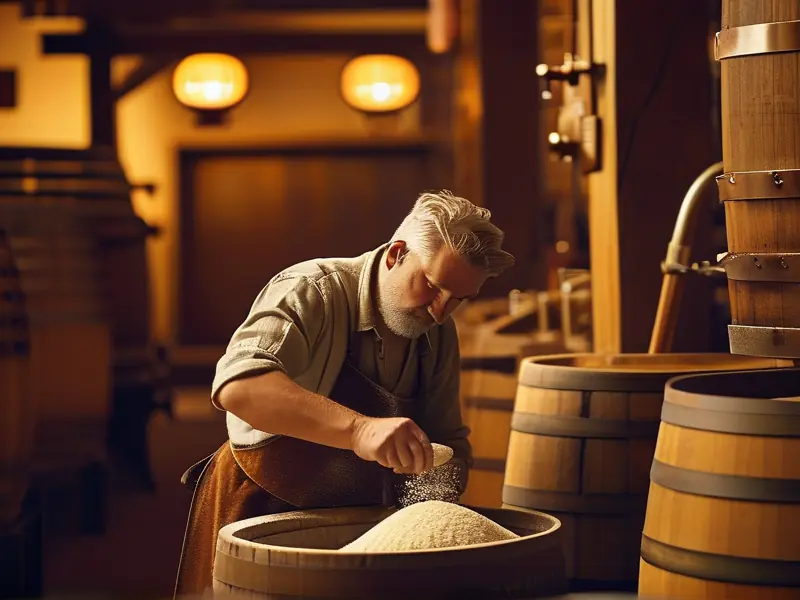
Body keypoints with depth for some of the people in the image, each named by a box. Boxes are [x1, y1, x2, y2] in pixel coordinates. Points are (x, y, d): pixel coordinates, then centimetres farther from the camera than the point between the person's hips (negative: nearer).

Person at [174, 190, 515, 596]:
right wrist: (359, 428, -53)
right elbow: (238, 386, -41)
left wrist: (440, 489, -16)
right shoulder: (312, 292, -22)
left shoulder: (439, 335, 0)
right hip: (258, 512, -6)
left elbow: (450, 441, 8)